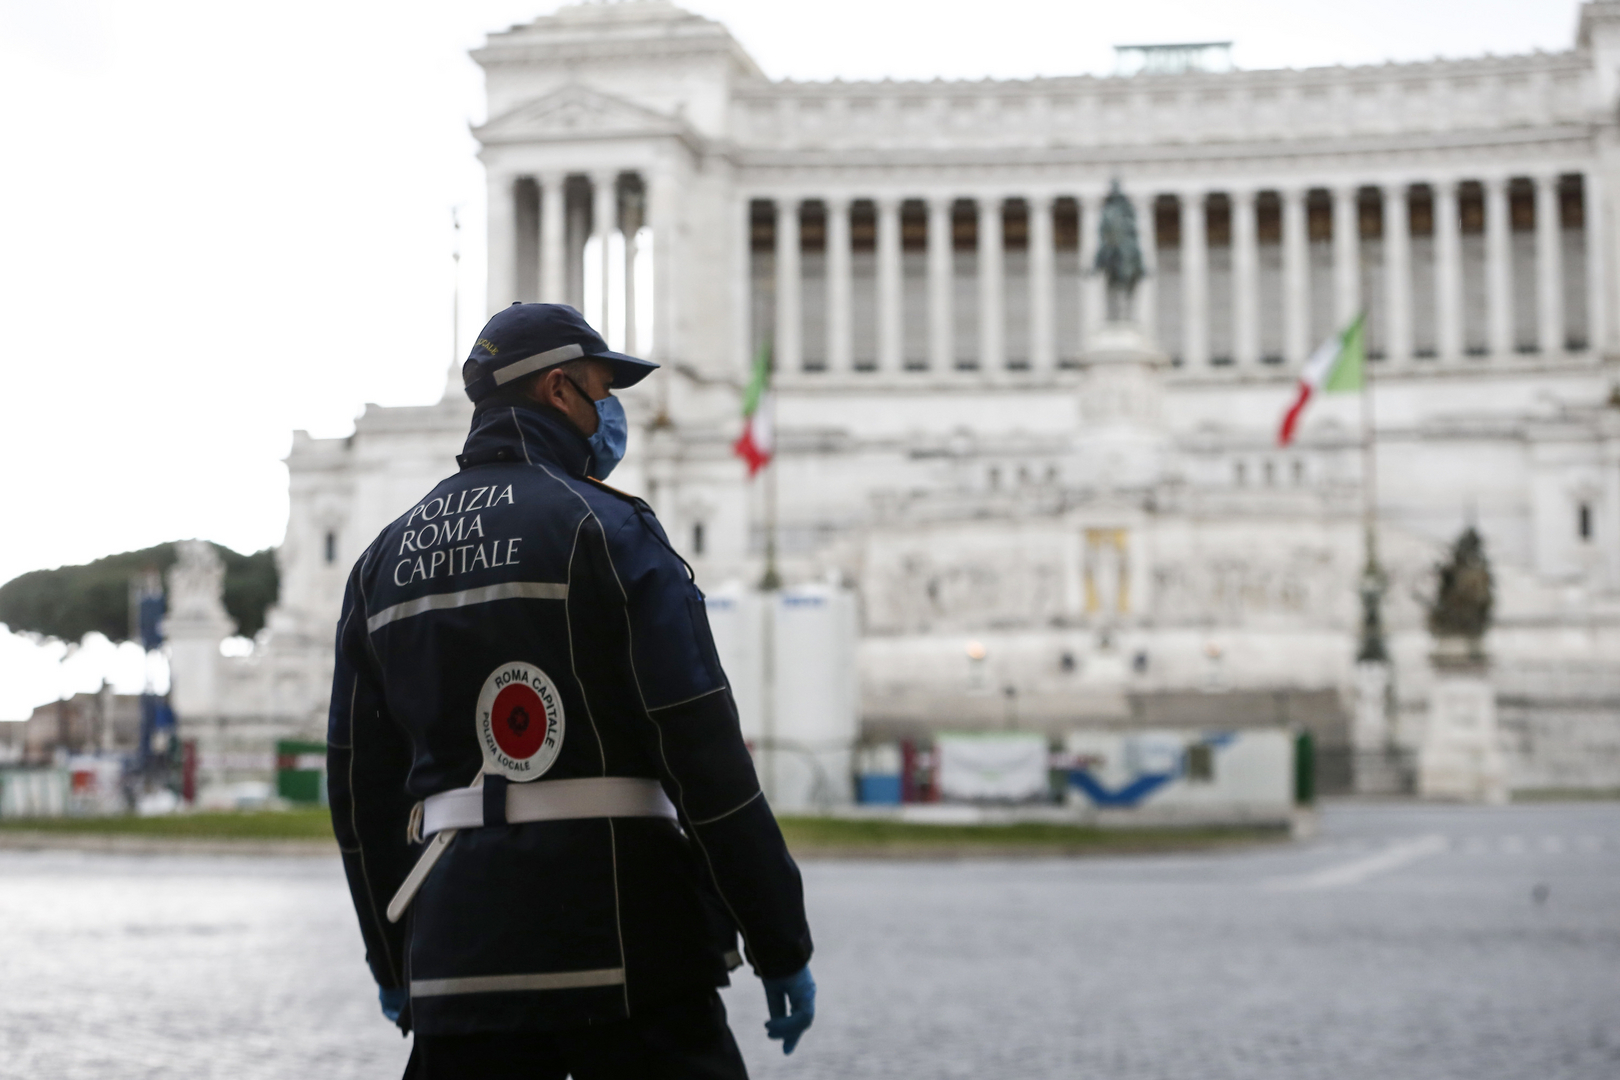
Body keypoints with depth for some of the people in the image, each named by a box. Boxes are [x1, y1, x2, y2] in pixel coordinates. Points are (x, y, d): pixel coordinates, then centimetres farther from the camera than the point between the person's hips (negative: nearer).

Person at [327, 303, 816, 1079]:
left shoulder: (385, 559, 13)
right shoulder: (604, 528, -5)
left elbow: (361, 785, 16)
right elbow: (705, 754, -11)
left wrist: (393, 963, 24)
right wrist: (782, 948, -6)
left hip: (457, 956, 5)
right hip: (621, 946, -5)